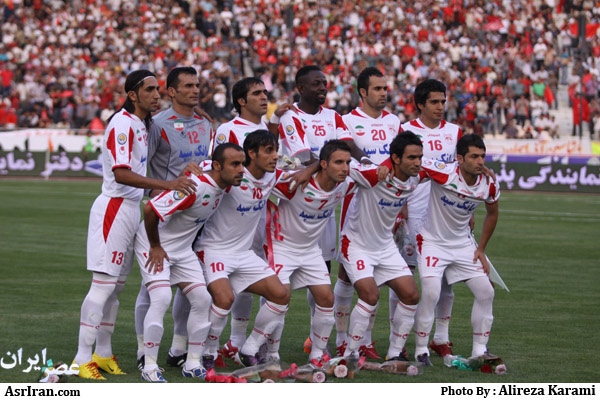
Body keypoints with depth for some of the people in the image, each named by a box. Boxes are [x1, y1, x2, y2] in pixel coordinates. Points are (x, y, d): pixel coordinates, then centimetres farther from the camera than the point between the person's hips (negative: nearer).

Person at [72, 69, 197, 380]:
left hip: (131, 209, 10)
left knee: (116, 286, 13)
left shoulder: (141, 124, 15)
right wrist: (167, 185, -33)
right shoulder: (123, 123, -15)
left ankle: (103, 354, 21)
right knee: (103, 285, -11)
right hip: (113, 209, -10)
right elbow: (121, 174, -26)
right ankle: (82, 360, -9)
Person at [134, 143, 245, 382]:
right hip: (153, 245, -8)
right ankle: (149, 367, -12)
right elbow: (150, 209, -31)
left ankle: (193, 365, 10)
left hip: (183, 249, 8)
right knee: (161, 299, -21)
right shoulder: (195, 188, -33)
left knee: (202, 299, 1)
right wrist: (155, 247, -19)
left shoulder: (224, 185, -7)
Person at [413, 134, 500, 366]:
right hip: (432, 241, -5)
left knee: (486, 292, -1)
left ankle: (479, 351, 12)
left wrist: (481, 249, 11)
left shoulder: (488, 186, -9)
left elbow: (492, 213, 11)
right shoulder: (444, 173, -26)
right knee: (430, 292, -21)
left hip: (463, 244, 5)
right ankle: (420, 351, -5)